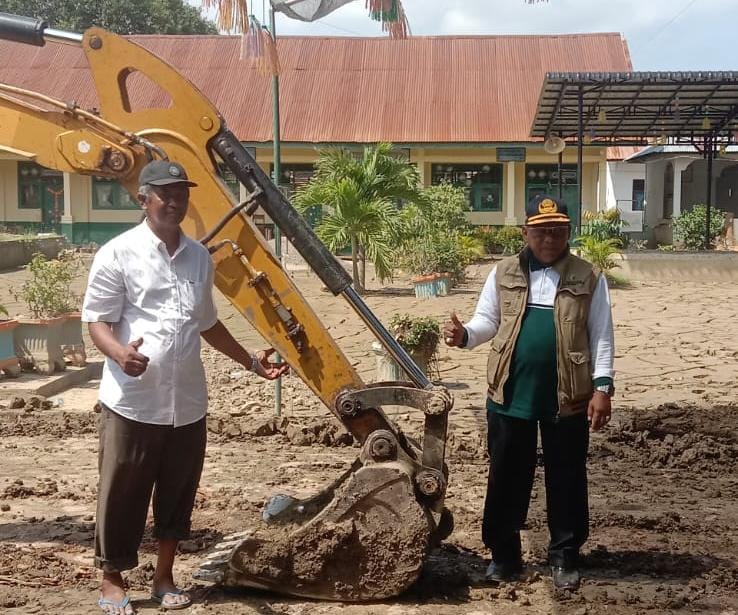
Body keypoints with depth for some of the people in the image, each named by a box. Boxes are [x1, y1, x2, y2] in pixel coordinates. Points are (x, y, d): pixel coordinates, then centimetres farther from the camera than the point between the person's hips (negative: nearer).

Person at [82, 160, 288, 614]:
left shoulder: (199, 257, 11)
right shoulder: (119, 253, -6)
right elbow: (97, 320, -6)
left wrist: (250, 361, 21)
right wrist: (119, 352, -27)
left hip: (187, 402, 5)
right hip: (132, 402, -5)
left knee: (178, 492, 13)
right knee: (123, 493, 5)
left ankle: (165, 577, 28)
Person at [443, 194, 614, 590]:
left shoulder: (588, 278, 1)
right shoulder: (503, 274, 5)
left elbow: (601, 336, 1)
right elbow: (487, 321, 8)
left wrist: (602, 387, -6)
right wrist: (464, 335, -14)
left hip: (568, 398, -1)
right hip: (510, 395, 1)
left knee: (565, 480, 9)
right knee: (506, 479, 9)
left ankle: (564, 556, 24)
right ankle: (503, 554, 23)